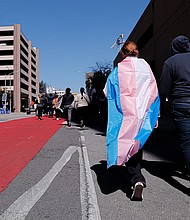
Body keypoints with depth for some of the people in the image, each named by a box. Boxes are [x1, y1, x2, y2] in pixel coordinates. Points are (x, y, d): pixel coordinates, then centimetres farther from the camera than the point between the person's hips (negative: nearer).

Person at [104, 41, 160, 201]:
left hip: (125, 114, -3)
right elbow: (154, 93, 7)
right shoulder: (146, 67, 5)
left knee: (128, 146, 1)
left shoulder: (119, 69, -2)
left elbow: (108, 92, 1)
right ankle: (137, 178, 23)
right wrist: (155, 116, 13)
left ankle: (137, 180, -12)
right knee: (137, 146, 13)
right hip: (143, 115, 3)